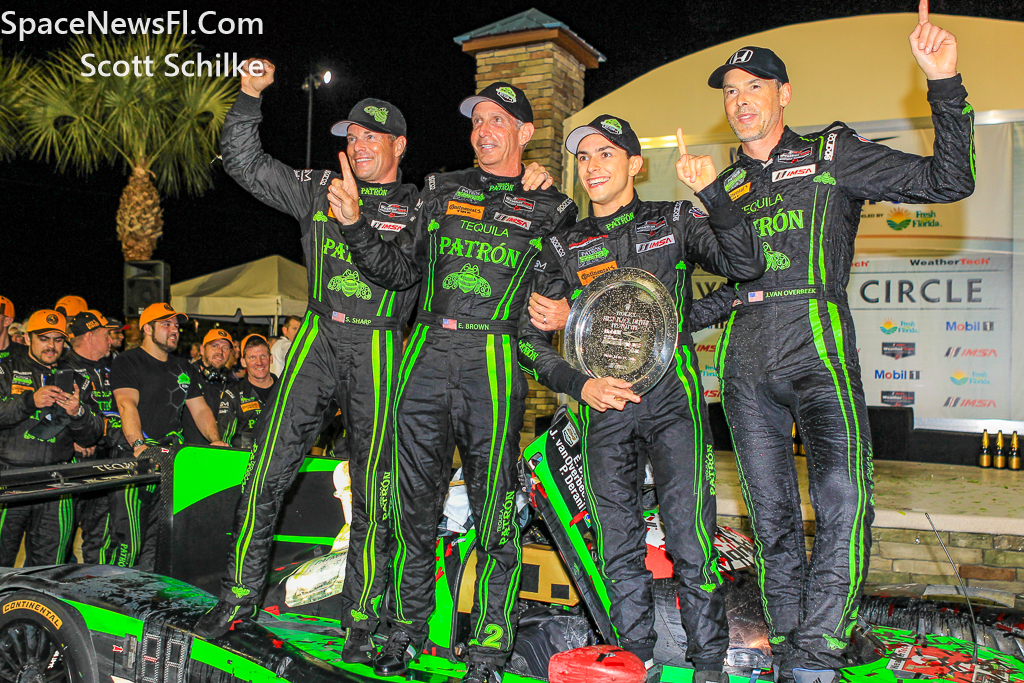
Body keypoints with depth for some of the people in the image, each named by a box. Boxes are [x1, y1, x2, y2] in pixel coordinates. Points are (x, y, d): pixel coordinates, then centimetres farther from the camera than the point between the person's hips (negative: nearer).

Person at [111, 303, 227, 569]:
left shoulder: (184, 368, 19)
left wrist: (215, 440, -1)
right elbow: (127, 404, -14)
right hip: (136, 458, -5)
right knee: (129, 539, -8)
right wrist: (139, 444, -29)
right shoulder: (128, 362, 1)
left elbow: (200, 409, 17)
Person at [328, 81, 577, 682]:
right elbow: (402, 272, 12)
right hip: (427, 355, 3)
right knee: (416, 500, 8)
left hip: (496, 366, -2)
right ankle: (407, 629, 25)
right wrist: (357, 223, 3)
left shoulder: (551, 208, 10)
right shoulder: (442, 191, 15)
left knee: (494, 510, 0)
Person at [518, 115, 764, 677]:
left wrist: (712, 193, -16)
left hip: (671, 394, -2)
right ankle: (635, 657, 20)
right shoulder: (565, 248, 14)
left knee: (689, 538, -8)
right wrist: (581, 384, -4)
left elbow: (745, 265, -5)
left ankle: (709, 663, 7)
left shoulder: (674, 222, 10)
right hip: (603, 403, 3)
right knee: (617, 546, 6)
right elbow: (530, 338, 11)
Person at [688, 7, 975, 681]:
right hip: (745, 364, 4)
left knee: (843, 500, -22)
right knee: (772, 516, 5)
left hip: (817, 347, -4)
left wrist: (945, 84, -7)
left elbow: (948, 181, 1)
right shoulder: (725, 188, 21)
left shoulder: (833, 154, 8)